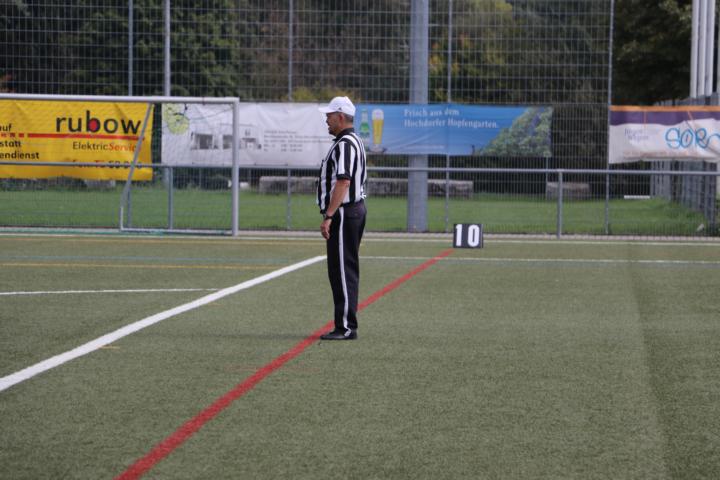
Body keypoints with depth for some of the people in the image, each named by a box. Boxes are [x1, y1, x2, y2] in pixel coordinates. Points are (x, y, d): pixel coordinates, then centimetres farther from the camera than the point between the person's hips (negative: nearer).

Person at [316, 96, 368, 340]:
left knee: (342, 271, -9)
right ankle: (346, 326, 16)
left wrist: (329, 216, -27)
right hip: (356, 209, 11)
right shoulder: (355, 141, 18)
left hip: (344, 213, -11)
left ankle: (346, 327, -9)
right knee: (346, 270, 12)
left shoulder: (345, 144, -16)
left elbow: (343, 182, -24)